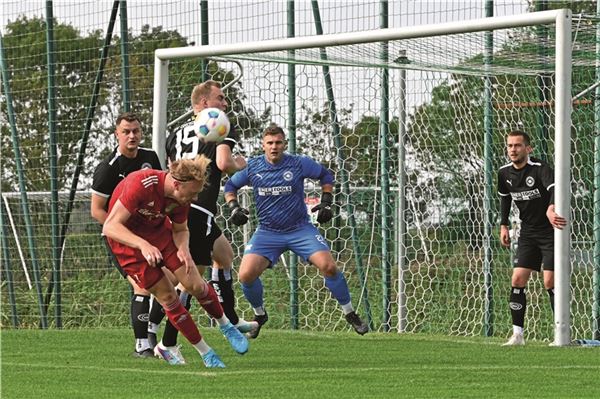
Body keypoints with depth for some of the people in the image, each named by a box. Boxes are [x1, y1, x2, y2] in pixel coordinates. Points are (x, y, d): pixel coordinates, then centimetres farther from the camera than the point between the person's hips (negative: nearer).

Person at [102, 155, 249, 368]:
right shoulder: (140, 185, -35)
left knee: (195, 285, -6)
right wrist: (143, 245, -49)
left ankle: (225, 325, 22)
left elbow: (180, 230, 2)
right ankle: (205, 353, 7)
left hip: (160, 231, 5)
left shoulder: (182, 196, -15)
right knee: (167, 296, -5)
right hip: (127, 239, -5)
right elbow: (110, 227, -36)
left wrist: (183, 249, -21)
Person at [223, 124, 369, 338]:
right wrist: (234, 207, -4)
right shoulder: (252, 167, -4)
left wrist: (326, 202, 0)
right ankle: (259, 314, 14)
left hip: (300, 229, -1)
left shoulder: (299, 163, -7)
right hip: (267, 232, 1)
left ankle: (350, 314, 1)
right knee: (246, 275, -16)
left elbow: (325, 175, 9)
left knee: (328, 266, -18)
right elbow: (230, 185, 12)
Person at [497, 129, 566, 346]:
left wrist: (551, 209, -59)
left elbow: (554, 188, -39)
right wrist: (503, 225, 12)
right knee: (517, 279, -4)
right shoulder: (504, 173, 1)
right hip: (528, 234, 6)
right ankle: (517, 334, 0)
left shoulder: (540, 168, -20)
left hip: (550, 231, -6)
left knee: (550, 282, -12)